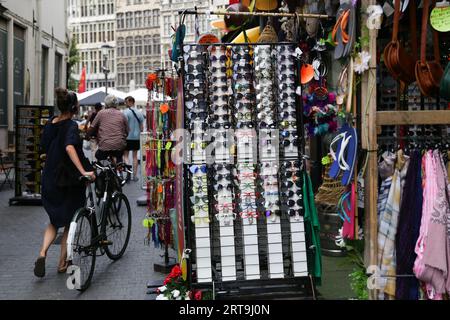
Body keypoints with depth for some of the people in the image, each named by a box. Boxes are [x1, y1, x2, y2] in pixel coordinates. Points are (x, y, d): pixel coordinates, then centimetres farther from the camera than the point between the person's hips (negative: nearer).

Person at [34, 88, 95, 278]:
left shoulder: (50, 124, 4)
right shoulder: (71, 126, -17)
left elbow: (44, 148, 13)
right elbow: (69, 147, -34)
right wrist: (83, 171, -40)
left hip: (49, 180, 6)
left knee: (54, 221, 20)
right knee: (70, 222, 13)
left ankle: (42, 252, -3)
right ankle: (63, 263, 19)